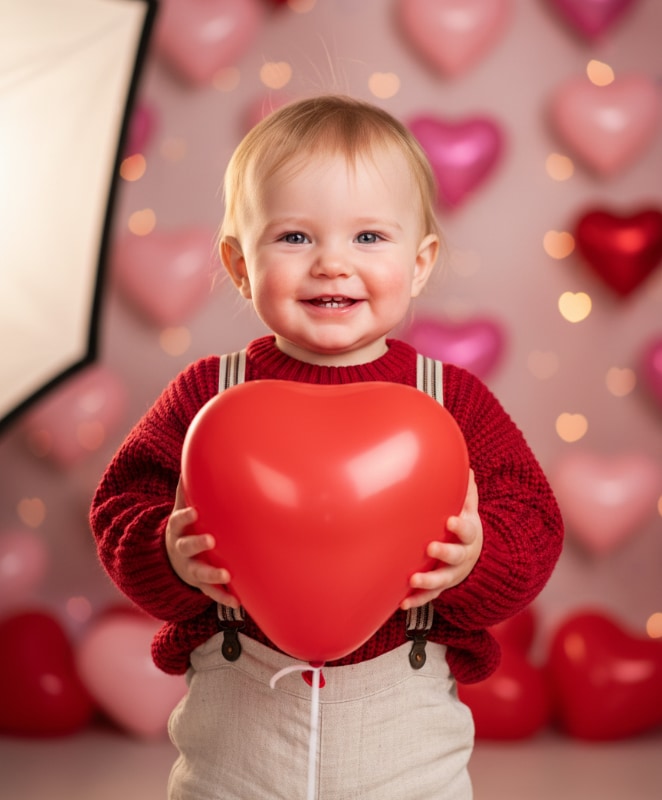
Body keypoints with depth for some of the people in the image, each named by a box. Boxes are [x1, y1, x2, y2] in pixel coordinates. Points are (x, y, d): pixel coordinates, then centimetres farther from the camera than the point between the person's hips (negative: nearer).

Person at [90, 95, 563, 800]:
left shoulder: (456, 399, -4)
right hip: (236, 719, 0)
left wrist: (474, 559, -26)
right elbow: (122, 508, -4)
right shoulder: (208, 394, -5)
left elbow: (534, 531, -6)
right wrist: (172, 557, -25)